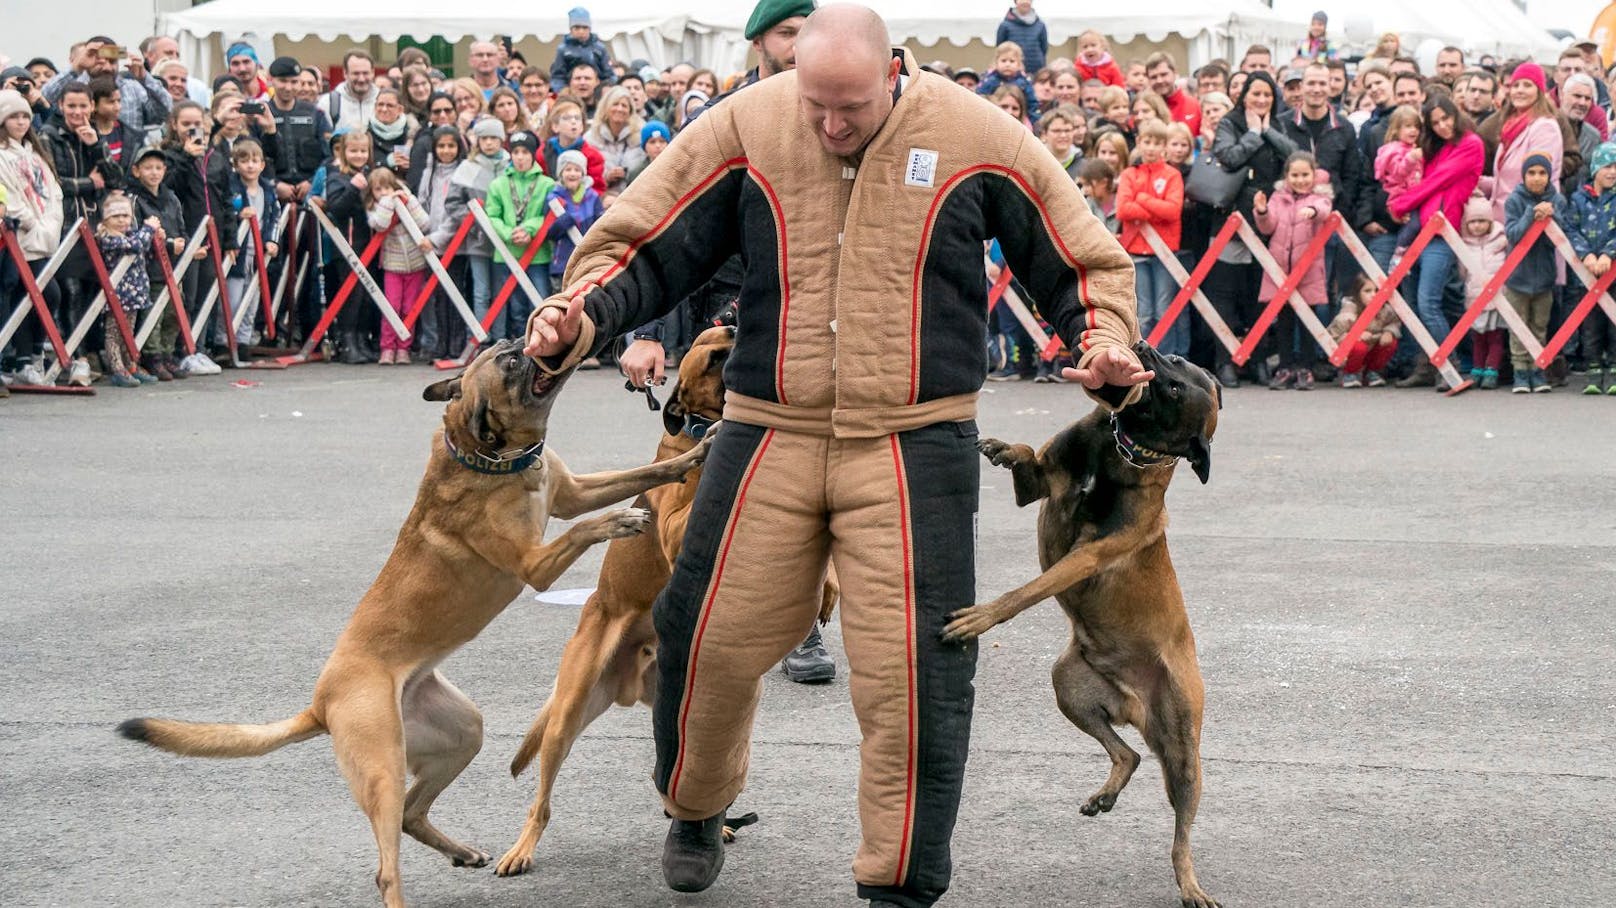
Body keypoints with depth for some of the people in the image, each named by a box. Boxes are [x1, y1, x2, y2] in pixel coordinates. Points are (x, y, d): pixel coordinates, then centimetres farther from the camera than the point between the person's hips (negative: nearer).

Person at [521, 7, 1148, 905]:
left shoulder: (975, 136, -5)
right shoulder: (747, 126, -4)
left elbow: (1084, 264, 5)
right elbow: (645, 246, 1)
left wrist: (1105, 346, -12)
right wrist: (578, 318, -16)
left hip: (915, 444, -1)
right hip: (770, 436, 2)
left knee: (910, 669, -5)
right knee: (713, 637, 7)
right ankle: (696, 811, 37)